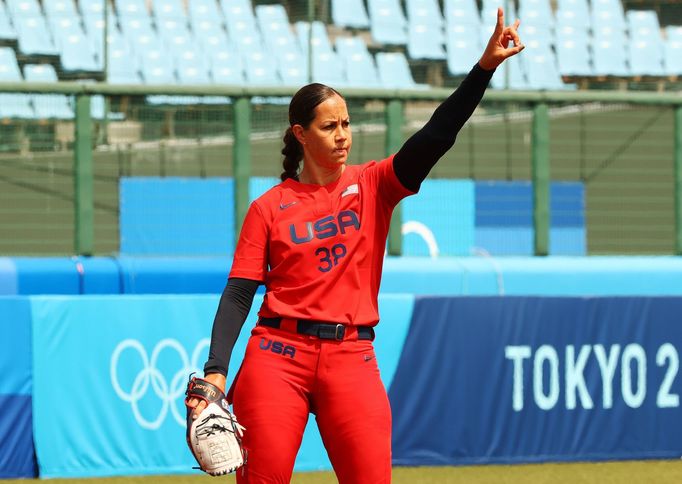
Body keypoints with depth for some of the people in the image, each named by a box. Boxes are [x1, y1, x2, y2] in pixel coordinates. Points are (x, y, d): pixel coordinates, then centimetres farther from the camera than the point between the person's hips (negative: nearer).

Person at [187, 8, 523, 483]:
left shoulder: (373, 186, 7)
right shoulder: (269, 207, 5)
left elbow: (436, 136, -5)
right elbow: (238, 294, 2)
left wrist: (485, 66, -18)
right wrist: (216, 370, -9)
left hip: (352, 358, 1)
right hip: (279, 354, -1)